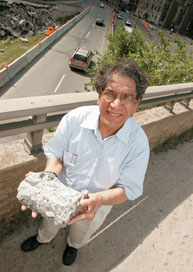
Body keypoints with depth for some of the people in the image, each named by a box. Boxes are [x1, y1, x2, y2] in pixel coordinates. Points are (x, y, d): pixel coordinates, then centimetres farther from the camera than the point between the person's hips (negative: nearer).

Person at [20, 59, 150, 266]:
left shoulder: (138, 143, -31)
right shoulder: (75, 118, -30)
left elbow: (128, 189, -23)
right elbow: (56, 154, -16)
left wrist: (99, 199, -43)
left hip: (95, 208, 0)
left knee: (81, 234, 35)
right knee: (50, 222, 36)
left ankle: (73, 245, 75)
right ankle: (43, 238, 75)